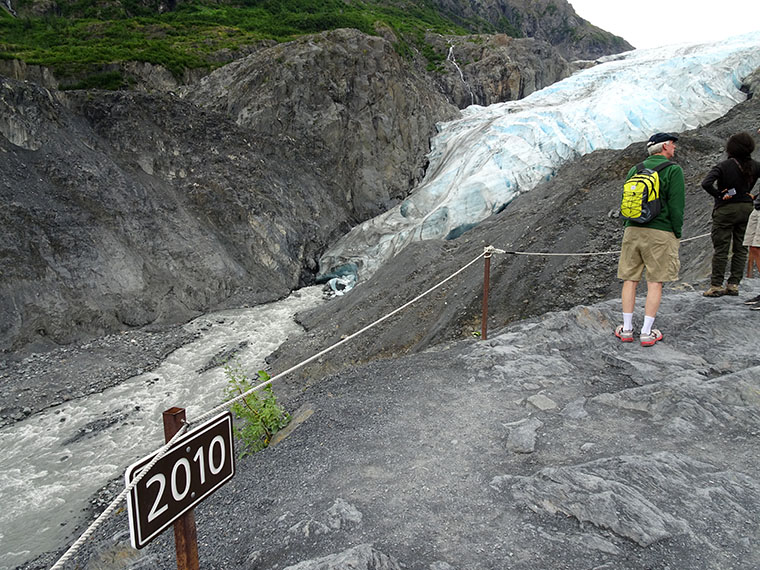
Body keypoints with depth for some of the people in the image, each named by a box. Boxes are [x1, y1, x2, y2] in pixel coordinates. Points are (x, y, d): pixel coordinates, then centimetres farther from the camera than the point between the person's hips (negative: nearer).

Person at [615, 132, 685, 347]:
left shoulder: (634, 170, 12)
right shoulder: (673, 170, -3)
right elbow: (676, 206, -7)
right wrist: (677, 233, 2)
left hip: (633, 230, 4)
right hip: (660, 233, -4)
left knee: (630, 280, 8)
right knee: (655, 283, 1)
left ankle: (627, 329, 10)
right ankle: (646, 333, 3)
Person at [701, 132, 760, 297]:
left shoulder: (723, 166, -13)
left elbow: (706, 183, -27)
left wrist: (719, 195, -14)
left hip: (725, 210, -4)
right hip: (747, 209, 4)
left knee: (720, 249, 1)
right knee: (740, 248, 11)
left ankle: (716, 286, 4)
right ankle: (733, 284, 14)